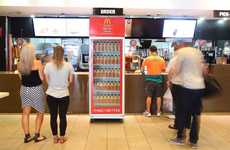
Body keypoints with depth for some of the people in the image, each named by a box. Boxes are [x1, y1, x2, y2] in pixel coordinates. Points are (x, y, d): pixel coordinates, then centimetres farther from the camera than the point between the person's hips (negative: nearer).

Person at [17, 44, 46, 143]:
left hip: (24, 89, 4)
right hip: (36, 89, -4)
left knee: (25, 113, 13)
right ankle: (37, 135, 14)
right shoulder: (37, 63, -15)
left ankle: (27, 136, 18)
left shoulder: (19, 64, -2)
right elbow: (42, 78, -12)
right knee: (40, 112, 12)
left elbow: (21, 77, 6)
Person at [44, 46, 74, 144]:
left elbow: (47, 81, -1)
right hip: (64, 95, 0)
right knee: (63, 116, 11)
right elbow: (70, 80, -1)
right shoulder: (68, 65, -10)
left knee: (53, 116, 13)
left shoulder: (48, 65, -9)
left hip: (51, 95, 1)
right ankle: (62, 137, 21)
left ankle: (55, 137, 23)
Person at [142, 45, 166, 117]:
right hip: (158, 79, 2)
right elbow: (163, 69, 6)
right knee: (158, 96, 8)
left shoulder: (147, 59, -5)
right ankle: (158, 112, 16)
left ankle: (148, 112, 10)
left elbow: (142, 68, 3)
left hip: (150, 79, -2)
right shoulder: (161, 59, 1)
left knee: (149, 96, 4)